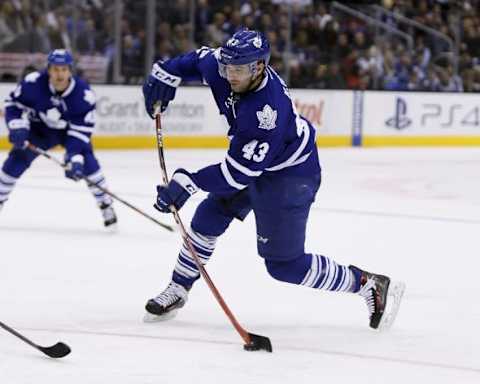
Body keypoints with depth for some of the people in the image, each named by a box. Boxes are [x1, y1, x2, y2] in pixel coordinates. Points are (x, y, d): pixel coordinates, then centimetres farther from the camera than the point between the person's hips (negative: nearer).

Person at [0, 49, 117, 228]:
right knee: (18, 157, -12)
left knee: (86, 161, -21)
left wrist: (74, 158, -37)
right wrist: (18, 129, -27)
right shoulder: (33, 83, -30)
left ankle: (105, 205, -5)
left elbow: (81, 131, -28)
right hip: (40, 128, 1)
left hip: (69, 130, -1)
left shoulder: (84, 94, -31)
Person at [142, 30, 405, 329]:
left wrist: (189, 182, -37)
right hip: (252, 160, 9)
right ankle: (177, 292, 25)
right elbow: (199, 60, 10)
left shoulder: (267, 110, -39)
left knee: (284, 264, -6)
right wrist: (165, 74, -4)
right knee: (208, 218, 9)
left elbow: (240, 171, -35)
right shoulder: (222, 65, -16)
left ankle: (370, 285, 4)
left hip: (291, 175, -9)